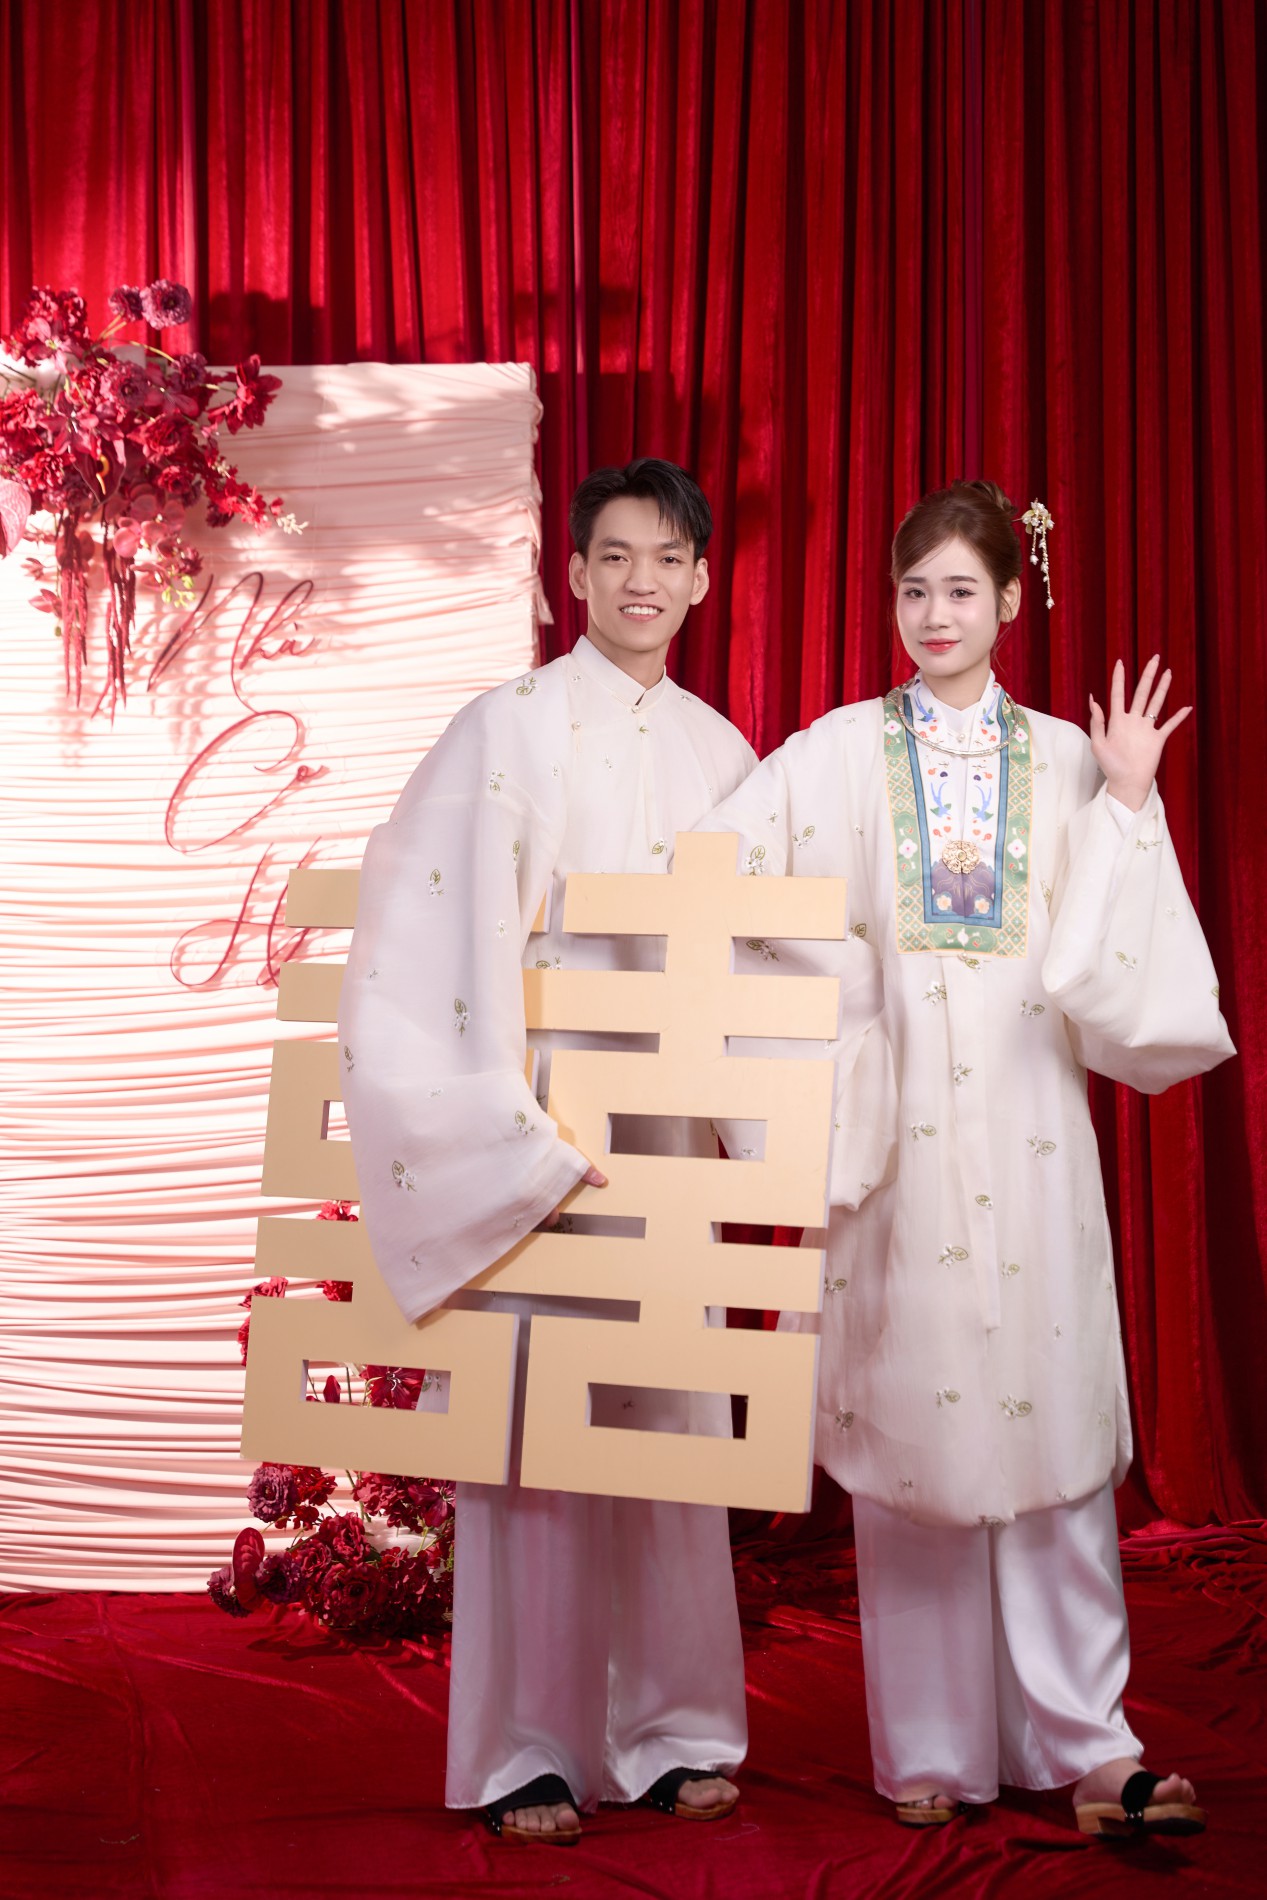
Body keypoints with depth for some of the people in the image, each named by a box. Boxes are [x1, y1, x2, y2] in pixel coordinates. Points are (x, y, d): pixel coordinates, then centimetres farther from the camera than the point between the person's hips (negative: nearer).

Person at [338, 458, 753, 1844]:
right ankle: (527, 1752, 9)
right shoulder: (512, 727, -5)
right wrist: (502, 1125, -17)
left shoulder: (717, 752, 11)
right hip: (536, 1118, -4)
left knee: (670, 1416, 8)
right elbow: (428, 924, -12)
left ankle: (670, 1728, 20)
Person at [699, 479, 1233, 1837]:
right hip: (896, 1125, -1)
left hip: (1026, 1123, 1)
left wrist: (1128, 805, -1)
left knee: (1053, 1419, -1)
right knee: (908, 1420, 2)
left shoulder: (1067, 759, 11)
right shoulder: (837, 754, 8)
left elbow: (1107, 961, 4)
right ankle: (929, 1749, 12)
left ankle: (1087, 1745, 5)